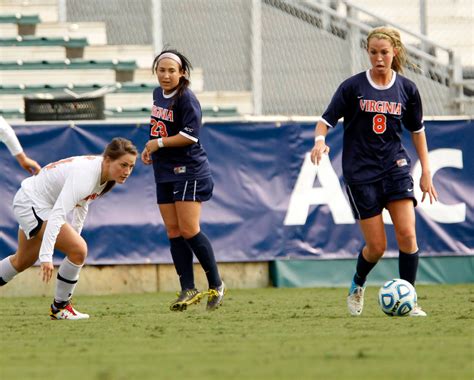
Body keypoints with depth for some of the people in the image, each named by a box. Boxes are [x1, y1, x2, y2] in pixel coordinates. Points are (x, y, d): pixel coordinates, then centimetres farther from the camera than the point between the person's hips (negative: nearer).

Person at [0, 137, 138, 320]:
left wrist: (74, 235, 20)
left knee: (22, 262, 26)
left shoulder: (103, 170, -6)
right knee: (78, 249, -20)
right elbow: (57, 214, -42)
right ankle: (60, 308, -5)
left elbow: (82, 203, 14)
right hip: (29, 204, -10)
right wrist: (46, 255, -48)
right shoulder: (85, 174, -35)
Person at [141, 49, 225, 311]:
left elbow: (189, 135, -21)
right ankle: (188, 290, 5)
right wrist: (150, 149, 12)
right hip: (164, 173, 8)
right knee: (173, 232, 3)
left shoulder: (186, 99, -14)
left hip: (189, 171, -8)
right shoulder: (158, 94, 12)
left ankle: (216, 285, -1)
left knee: (188, 230, -12)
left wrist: (159, 143, -14)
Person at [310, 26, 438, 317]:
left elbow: (417, 130, 14)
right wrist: (320, 140, -26)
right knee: (376, 246, -3)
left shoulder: (407, 89, 3)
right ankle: (357, 285, 29)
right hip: (360, 172, -2)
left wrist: (426, 172, 13)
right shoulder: (353, 86, -4)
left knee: (407, 234, -14)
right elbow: (327, 119, -3)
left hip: (396, 167, 2)